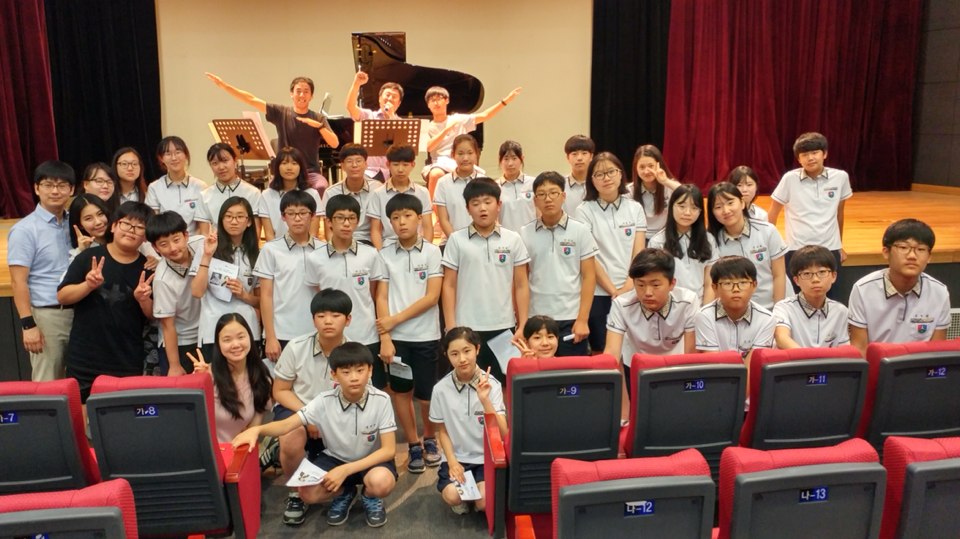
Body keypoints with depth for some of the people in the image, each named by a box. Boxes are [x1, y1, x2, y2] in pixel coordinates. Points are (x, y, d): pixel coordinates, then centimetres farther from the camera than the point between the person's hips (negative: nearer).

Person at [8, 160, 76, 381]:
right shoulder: (24, 230, -7)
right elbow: (18, 281, -11)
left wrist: (86, 249, 3)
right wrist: (28, 324, -15)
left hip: (78, 311, 6)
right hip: (46, 315, -5)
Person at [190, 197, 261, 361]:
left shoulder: (255, 255, 10)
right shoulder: (207, 249, 4)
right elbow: (197, 292, -8)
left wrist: (244, 295, -6)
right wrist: (207, 256, -12)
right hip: (213, 333, -2)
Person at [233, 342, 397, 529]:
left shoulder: (381, 400, -22)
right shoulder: (325, 401, -17)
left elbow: (389, 449, -21)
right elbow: (287, 425, -19)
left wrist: (345, 470, -29)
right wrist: (256, 429, -42)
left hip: (371, 460, -2)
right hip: (335, 458, 2)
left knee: (381, 482, -36)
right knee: (308, 493, -23)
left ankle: (369, 497, 3)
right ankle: (344, 493, 11)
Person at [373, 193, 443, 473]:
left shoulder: (432, 252, -2)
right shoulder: (385, 255, 4)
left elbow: (431, 297, -8)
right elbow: (381, 298, 1)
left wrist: (395, 319, -10)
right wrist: (384, 337, -8)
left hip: (426, 335, -2)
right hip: (396, 336, 2)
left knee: (426, 395, 3)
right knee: (400, 392, 7)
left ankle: (430, 440, 29)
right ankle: (414, 445, 24)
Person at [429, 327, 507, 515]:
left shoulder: (491, 384, -11)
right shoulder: (441, 388, -7)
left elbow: (503, 434, -16)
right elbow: (442, 431, 5)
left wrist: (485, 400, -28)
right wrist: (452, 462, -8)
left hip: (487, 457, -1)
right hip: (457, 457, 1)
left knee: (485, 502, -22)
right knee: (452, 497, -23)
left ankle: (475, 489, 13)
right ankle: (463, 495, 12)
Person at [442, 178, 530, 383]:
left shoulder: (513, 239, 3)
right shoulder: (457, 240, 1)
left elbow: (521, 286, 5)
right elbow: (449, 286, 2)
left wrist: (522, 326, 0)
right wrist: (451, 328, -4)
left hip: (504, 328, 1)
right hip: (467, 328, -1)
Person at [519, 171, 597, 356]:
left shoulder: (580, 231, 1)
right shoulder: (524, 234, 3)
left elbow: (589, 277, 0)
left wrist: (582, 320, -7)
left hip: (571, 319, -1)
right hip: (535, 319, 1)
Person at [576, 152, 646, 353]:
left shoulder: (635, 208, 7)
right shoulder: (585, 211, -2)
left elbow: (639, 253, 3)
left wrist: (627, 288, -10)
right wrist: (613, 290, -11)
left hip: (631, 293, 3)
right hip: (599, 294, -3)